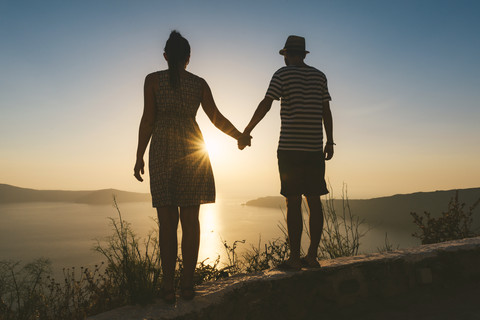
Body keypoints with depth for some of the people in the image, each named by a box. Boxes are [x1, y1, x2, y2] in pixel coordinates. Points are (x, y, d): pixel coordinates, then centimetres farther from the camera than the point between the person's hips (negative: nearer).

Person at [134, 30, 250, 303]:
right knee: (191, 219, 3)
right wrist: (241, 137, 21)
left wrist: (140, 157, 2)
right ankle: (188, 283, 6)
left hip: (163, 150, -1)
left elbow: (148, 119, -3)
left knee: (167, 221, 0)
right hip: (191, 149, 1)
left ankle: (169, 287, 0)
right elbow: (217, 118, 6)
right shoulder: (199, 83, 9)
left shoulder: (153, 79, 4)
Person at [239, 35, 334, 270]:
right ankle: (312, 256, 12)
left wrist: (246, 132, -1)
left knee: (293, 202, -3)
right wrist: (330, 142, 13)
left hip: (290, 148, -4)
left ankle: (294, 258, 1)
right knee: (314, 201, 7)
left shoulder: (283, 74, 1)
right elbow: (326, 111, 10)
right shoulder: (319, 76, 14)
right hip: (315, 148, 5)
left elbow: (265, 105, -7)